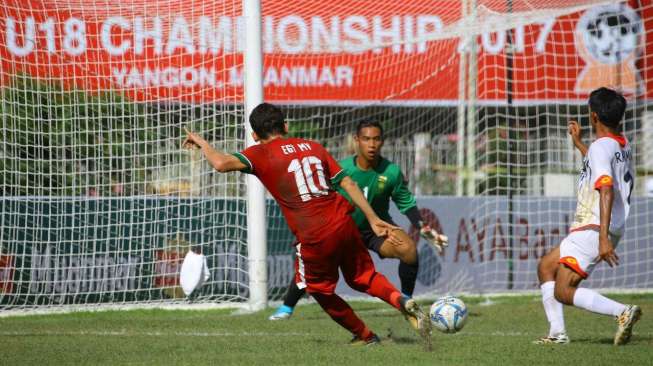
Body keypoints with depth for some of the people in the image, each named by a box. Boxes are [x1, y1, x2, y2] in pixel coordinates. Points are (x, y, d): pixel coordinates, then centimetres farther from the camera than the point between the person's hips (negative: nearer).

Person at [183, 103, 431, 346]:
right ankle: (403, 302, -3)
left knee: (320, 290, 20)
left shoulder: (262, 154, 0)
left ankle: (365, 336, 26)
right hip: (344, 225, 4)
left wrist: (202, 143, 6)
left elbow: (222, 164, -14)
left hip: (315, 238, -4)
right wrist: (373, 219, 15)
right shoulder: (313, 147, 14)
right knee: (362, 277, 22)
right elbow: (347, 183, 11)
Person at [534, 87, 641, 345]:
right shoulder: (623, 146, 14)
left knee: (563, 292, -13)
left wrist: (603, 237, -34)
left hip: (592, 229, -10)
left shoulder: (601, 147, -15)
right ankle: (557, 333, 16)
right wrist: (578, 144, 44)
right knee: (546, 266, 21)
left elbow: (607, 191, -27)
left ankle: (622, 312, -25)